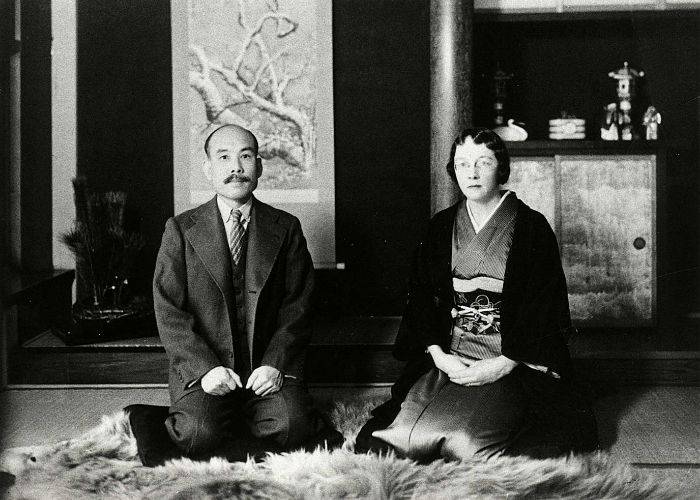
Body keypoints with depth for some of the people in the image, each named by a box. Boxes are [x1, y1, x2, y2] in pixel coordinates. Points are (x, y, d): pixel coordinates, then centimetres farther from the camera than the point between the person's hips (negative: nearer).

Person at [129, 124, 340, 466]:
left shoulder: (286, 229, 9)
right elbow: (169, 311, -1)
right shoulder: (181, 229, 5)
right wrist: (205, 367, -15)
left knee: (291, 425, -26)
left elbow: (297, 307, 5)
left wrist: (275, 364, -11)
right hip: (202, 369, -2)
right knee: (201, 432, -29)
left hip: (269, 367, 2)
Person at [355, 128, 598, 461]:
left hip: (514, 363, -3)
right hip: (448, 357, 4)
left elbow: (544, 308, -5)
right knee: (402, 431, -18)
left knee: (464, 439, -26)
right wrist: (439, 356, -7)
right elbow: (421, 297, 9)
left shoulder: (532, 227, 0)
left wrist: (503, 365, -14)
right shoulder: (441, 227, 12)